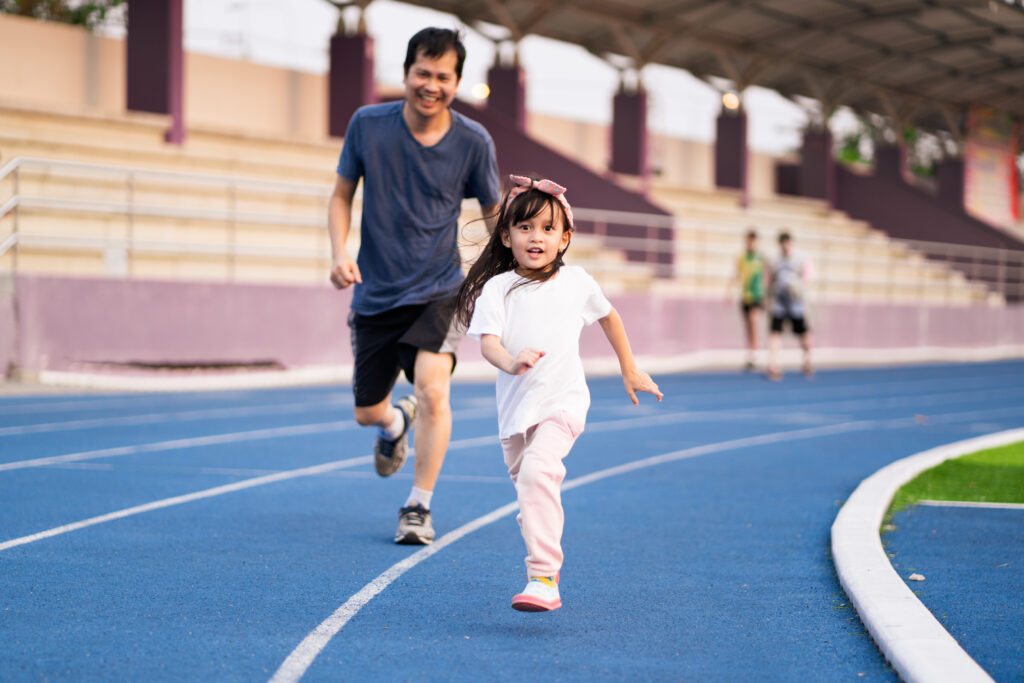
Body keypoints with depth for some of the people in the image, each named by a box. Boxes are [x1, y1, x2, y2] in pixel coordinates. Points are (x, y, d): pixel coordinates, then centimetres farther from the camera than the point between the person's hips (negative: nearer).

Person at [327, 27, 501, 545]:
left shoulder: (473, 142, -9)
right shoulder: (368, 124, -7)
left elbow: (495, 214, 4)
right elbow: (342, 195, 4)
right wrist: (339, 253, -10)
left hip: (439, 290, -2)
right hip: (375, 293, 2)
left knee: (432, 389, -24)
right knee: (367, 413, 10)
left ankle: (418, 508, -8)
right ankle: (396, 423, 50)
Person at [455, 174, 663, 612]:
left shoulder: (577, 282, 3)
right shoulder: (497, 288, 0)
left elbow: (609, 318, 21)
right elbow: (487, 341, -14)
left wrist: (630, 372, 26)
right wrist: (510, 362, -36)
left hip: (562, 400, -3)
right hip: (515, 407, 3)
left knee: (537, 471, -27)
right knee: (526, 487, 14)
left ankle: (544, 578, -32)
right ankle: (544, 573, 34)